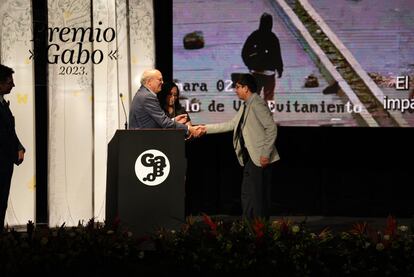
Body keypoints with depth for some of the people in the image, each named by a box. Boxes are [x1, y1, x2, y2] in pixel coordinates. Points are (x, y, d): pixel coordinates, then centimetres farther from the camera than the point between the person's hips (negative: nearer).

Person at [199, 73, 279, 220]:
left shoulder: (257, 104, -14)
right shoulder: (245, 106, 17)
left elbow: (271, 128, -19)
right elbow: (231, 125, 23)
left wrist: (266, 154, -21)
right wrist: (207, 128, 20)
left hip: (260, 159, -10)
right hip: (250, 158, 10)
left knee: (258, 195, -7)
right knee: (247, 194, 13)